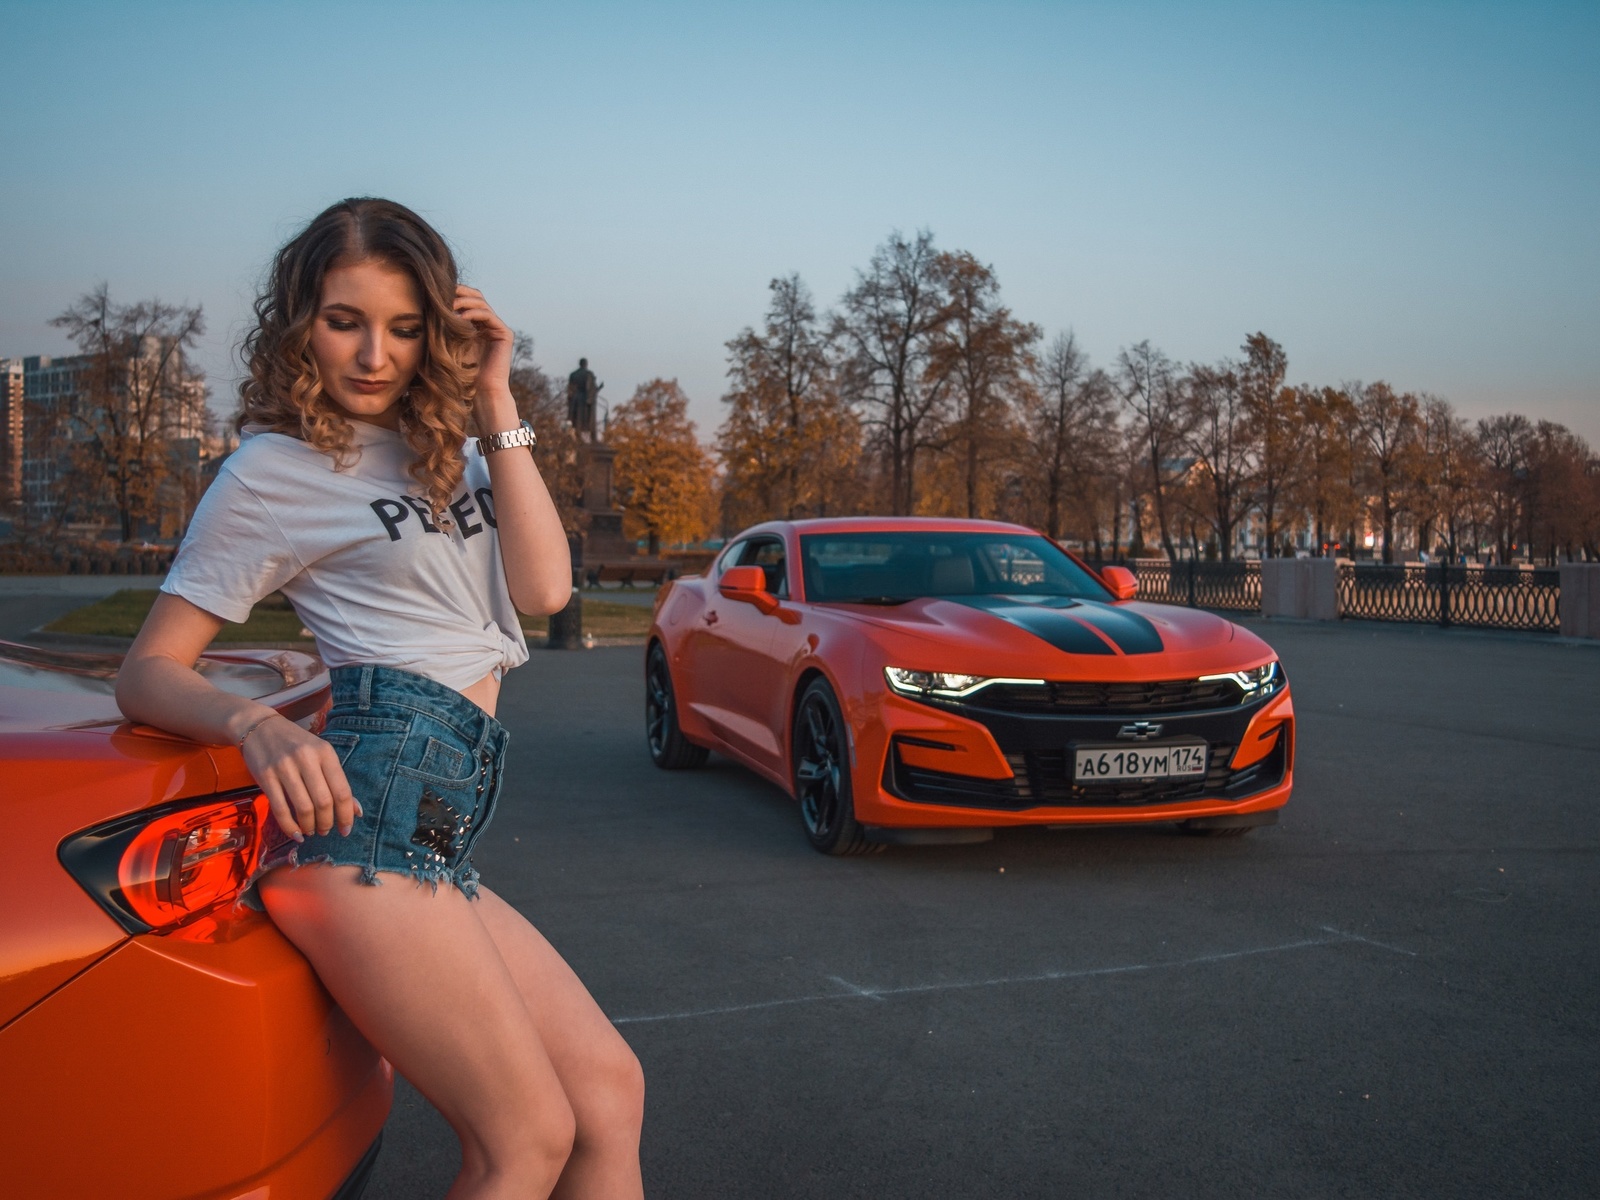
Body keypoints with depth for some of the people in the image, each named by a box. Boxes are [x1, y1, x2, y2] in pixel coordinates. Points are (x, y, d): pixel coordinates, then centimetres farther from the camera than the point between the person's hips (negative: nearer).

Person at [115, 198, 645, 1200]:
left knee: (609, 1089, 5)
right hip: (373, 810, -7)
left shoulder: (446, 442, 21)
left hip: (442, 836, 7)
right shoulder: (277, 468, 2)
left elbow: (544, 587, 6)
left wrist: (496, 401, 4)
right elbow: (149, 672, -1)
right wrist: (260, 727, -22)